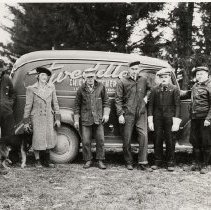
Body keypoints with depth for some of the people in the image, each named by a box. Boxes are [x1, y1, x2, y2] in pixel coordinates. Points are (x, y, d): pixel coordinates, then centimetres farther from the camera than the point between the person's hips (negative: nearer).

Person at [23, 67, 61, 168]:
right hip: (37, 118, -3)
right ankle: (37, 161, 19)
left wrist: (57, 118, 1)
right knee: (37, 139, 0)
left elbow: (55, 103, 5)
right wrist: (26, 121, -4)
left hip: (49, 117, 3)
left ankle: (47, 160, 23)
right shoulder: (31, 89, -6)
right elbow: (28, 106, -4)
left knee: (49, 138, 6)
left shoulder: (51, 87, 3)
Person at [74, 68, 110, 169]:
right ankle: (88, 160, 17)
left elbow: (106, 101, 10)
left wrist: (106, 114, 2)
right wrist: (76, 120, 6)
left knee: (100, 140, 3)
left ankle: (100, 161, 15)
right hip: (86, 119, 0)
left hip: (98, 119, 0)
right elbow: (77, 105, 7)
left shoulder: (101, 87, 2)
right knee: (86, 141, 1)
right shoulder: (81, 89, 1)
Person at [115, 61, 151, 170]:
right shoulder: (122, 82, 0)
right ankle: (129, 162, 18)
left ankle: (142, 163, -1)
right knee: (127, 139, 4)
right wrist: (120, 114, -8)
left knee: (144, 136, -7)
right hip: (128, 114, -2)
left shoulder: (143, 80, 11)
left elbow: (149, 89, 31)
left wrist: (146, 96, 10)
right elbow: (118, 99, -1)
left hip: (141, 113, 2)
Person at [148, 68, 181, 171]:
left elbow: (177, 106, -1)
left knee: (170, 141, 2)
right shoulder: (154, 89, 8)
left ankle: (170, 163, 12)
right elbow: (150, 105, 7)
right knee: (157, 140, 4)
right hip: (157, 118, 2)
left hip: (169, 118, -2)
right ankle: (157, 162, 15)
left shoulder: (174, 89, 2)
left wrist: (176, 123, -8)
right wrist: (150, 121, 0)